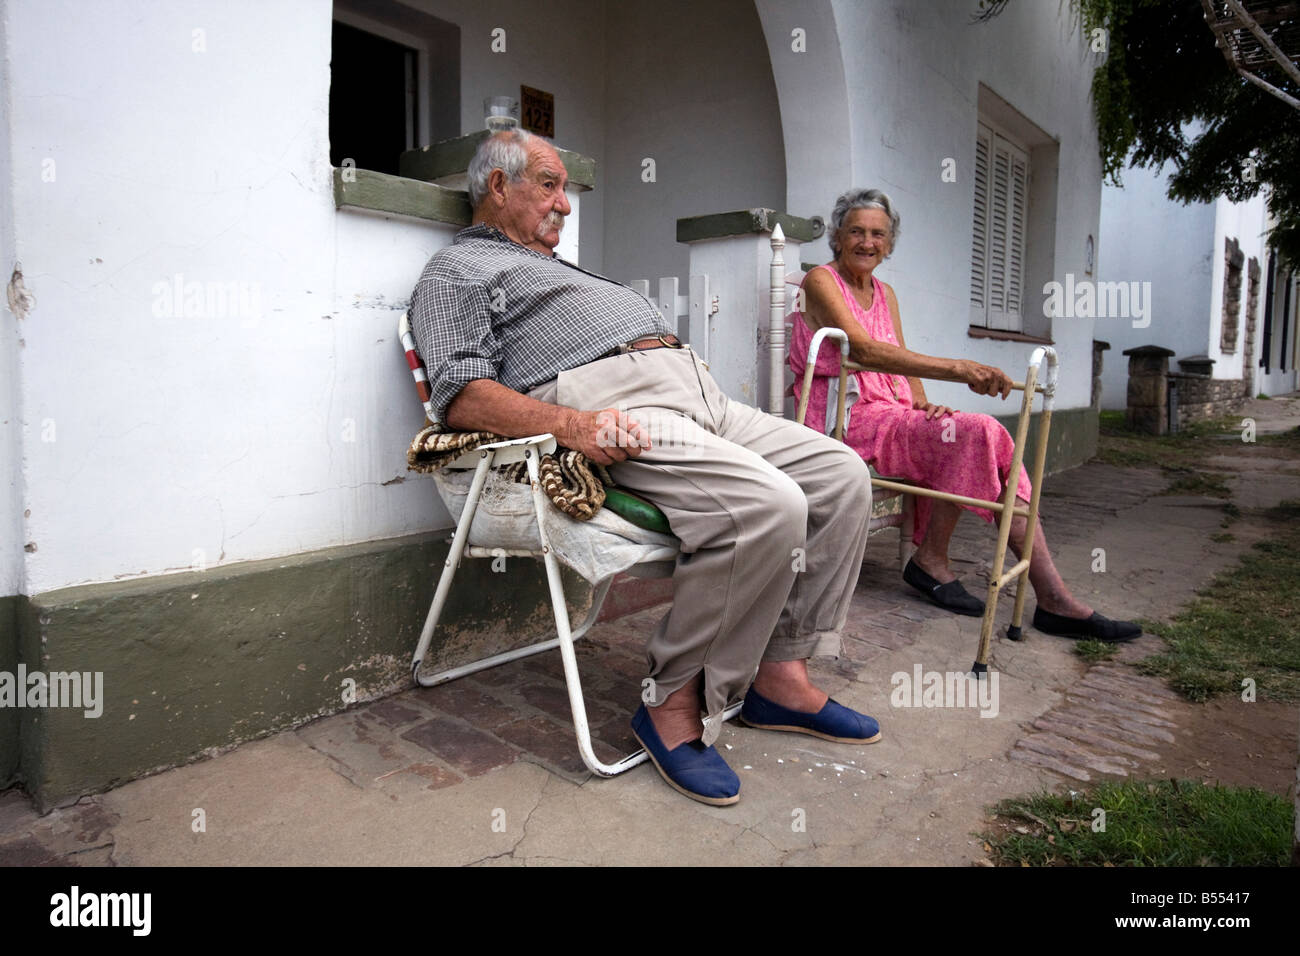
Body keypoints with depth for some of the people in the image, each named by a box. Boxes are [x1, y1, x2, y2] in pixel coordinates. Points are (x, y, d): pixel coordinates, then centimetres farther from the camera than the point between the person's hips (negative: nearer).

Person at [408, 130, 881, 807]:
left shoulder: (561, 268, 37)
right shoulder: (458, 269, 9)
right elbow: (463, 394, -10)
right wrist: (570, 424, -25)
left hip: (696, 392, 10)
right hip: (615, 408, -9)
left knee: (840, 474, -3)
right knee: (768, 506, -31)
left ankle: (780, 675, 1)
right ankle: (673, 702, -14)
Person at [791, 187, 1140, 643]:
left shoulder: (885, 293, 22)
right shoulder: (821, 280, -3)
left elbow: (902, 361, 17)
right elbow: (864, 350, -19)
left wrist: (922, 401, -7)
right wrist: (957, 369, -28)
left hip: (892, 412, 7)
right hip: (847, 417, -7)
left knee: (995, 443, -17)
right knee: (975, 432, -25)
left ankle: (1053, 597, -19)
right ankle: (930, 559, -10)